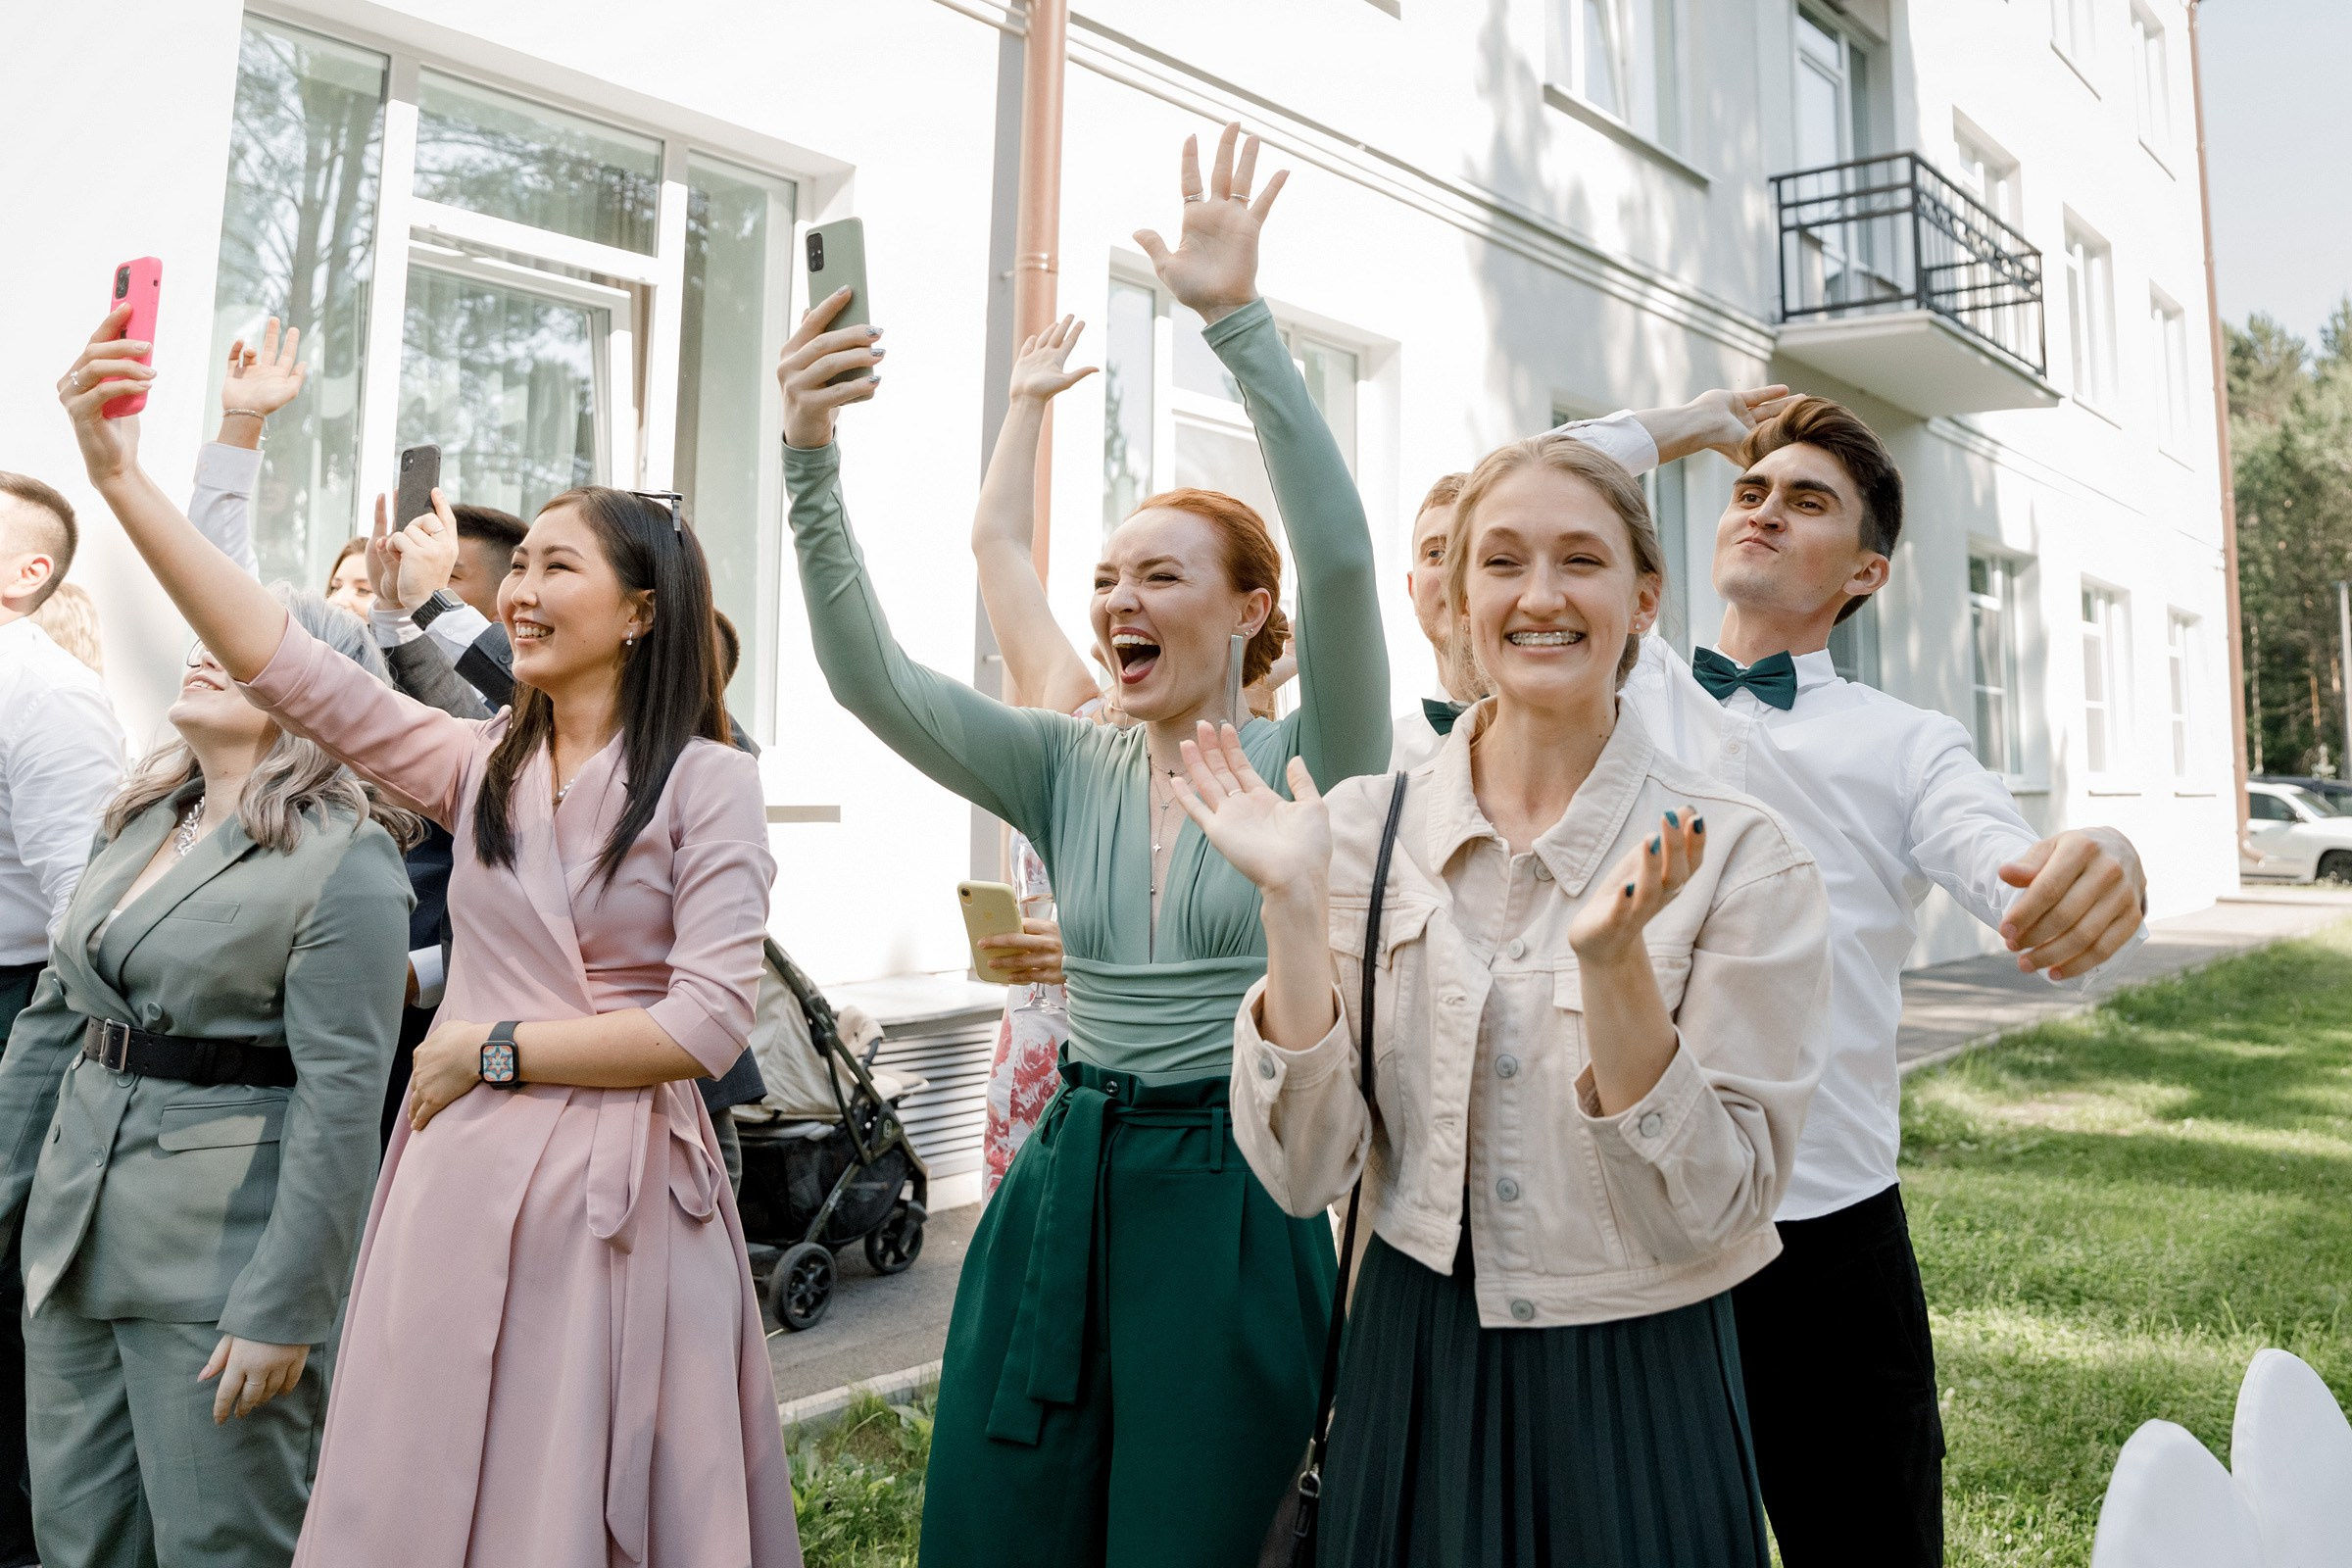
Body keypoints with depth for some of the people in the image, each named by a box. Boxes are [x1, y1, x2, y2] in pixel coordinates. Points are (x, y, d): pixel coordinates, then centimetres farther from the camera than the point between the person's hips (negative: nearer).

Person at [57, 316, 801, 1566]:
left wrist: (492, 1049, -8)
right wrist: (121, 479, -4)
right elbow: (283, 664, -1)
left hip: (616, 1194, -4)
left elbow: (709, 1024, -14)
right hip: (459, 1184, 5)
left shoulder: (709, 783, -7)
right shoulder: (481, 766, 7)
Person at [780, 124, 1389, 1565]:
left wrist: (1241, 318, -27)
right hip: (1068, 1177, 4)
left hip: (1239, 1195, -3)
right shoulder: (1070, 770, 4)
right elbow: (870, 676, -7)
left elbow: (1340, 554, -22)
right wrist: (812, 464, -20)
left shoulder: (1306, 767, -5)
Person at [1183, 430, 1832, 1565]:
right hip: (1410, 1381, 2)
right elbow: (1304, 1172, -9)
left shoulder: (1740, 860, -11)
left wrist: (1613, 965, -27)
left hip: (1636, 1397, -1)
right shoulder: (1367, 826, -6)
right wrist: (1294, 907, -20)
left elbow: (1714, 1212, -14)